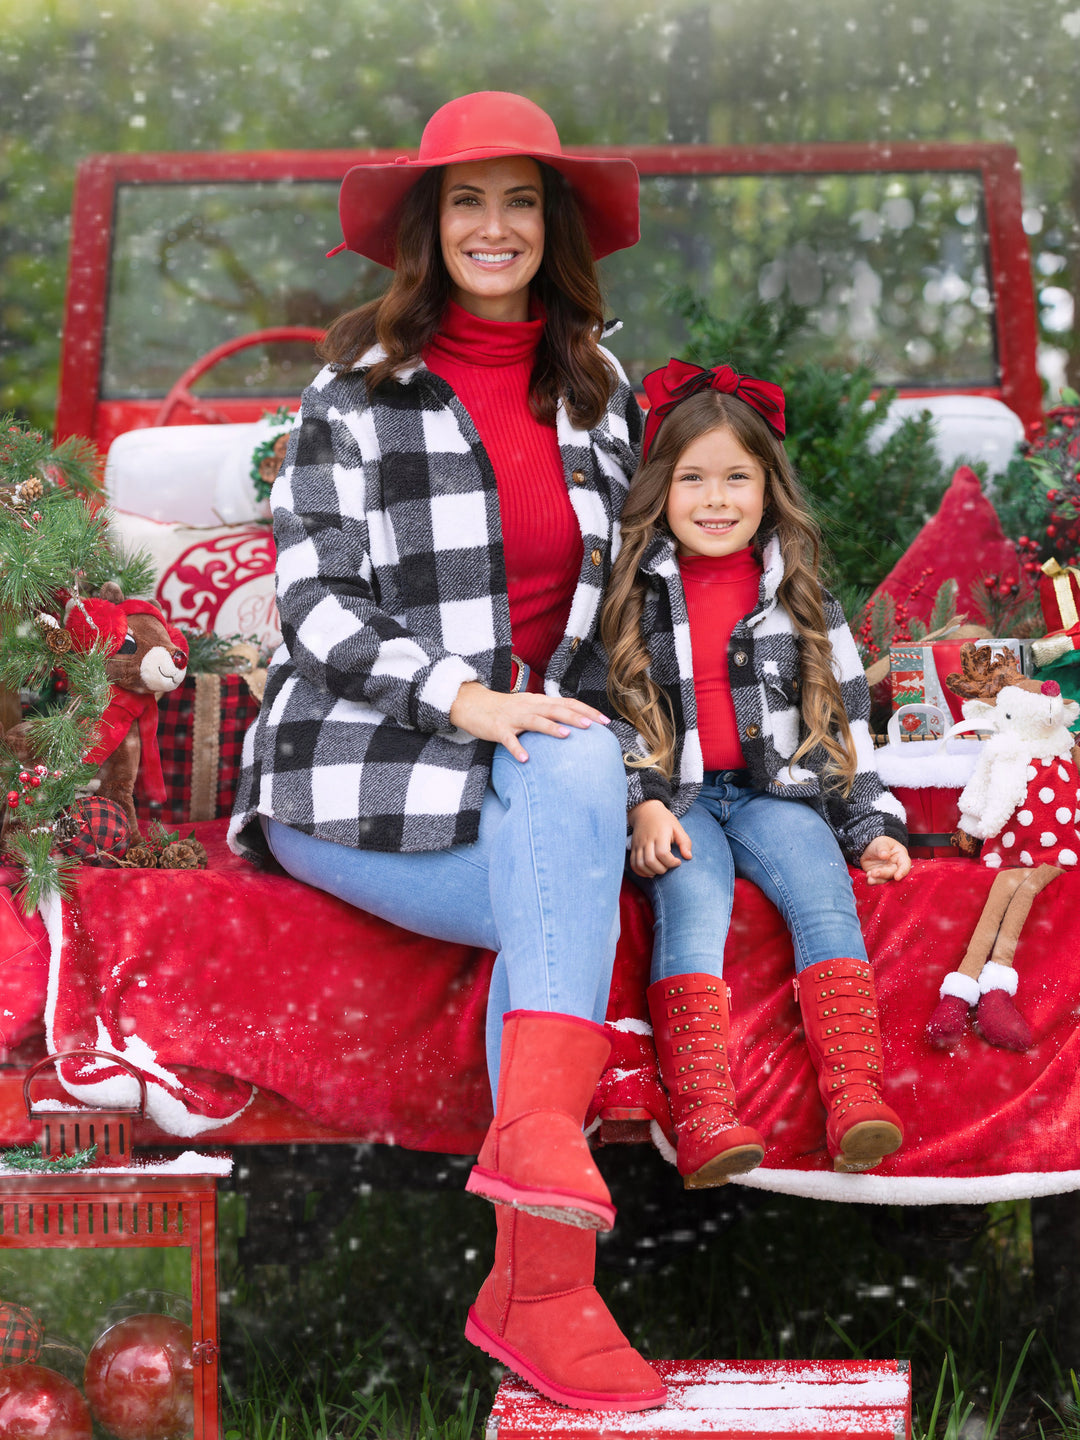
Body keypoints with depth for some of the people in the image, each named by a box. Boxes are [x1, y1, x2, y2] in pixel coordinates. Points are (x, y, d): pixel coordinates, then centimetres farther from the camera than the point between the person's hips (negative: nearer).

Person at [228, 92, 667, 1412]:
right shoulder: (358, 389, 0)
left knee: (563, 917, -32)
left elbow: (619, 595, 21)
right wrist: (459, 698, -22)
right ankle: (541, 1285, -31)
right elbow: (313, 599, -6)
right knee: (577, 909, -28)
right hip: (355, 769, -3)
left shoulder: (600, 394, 14)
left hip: (523, 767, 4)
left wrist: (604, 757, 6)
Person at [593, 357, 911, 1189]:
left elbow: (846, 716, 15)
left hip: (781, 791, 2)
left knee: (826, 901, -26)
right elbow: (603, 715, 6)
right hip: (675, 800, -2)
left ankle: (855, 1095, -37)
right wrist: (642, 806, -9)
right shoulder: (629, 598, 8)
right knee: (693, 909, -30)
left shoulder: (800, 598, 13)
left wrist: (873, 824, 7)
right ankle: (703, 1117, -44)